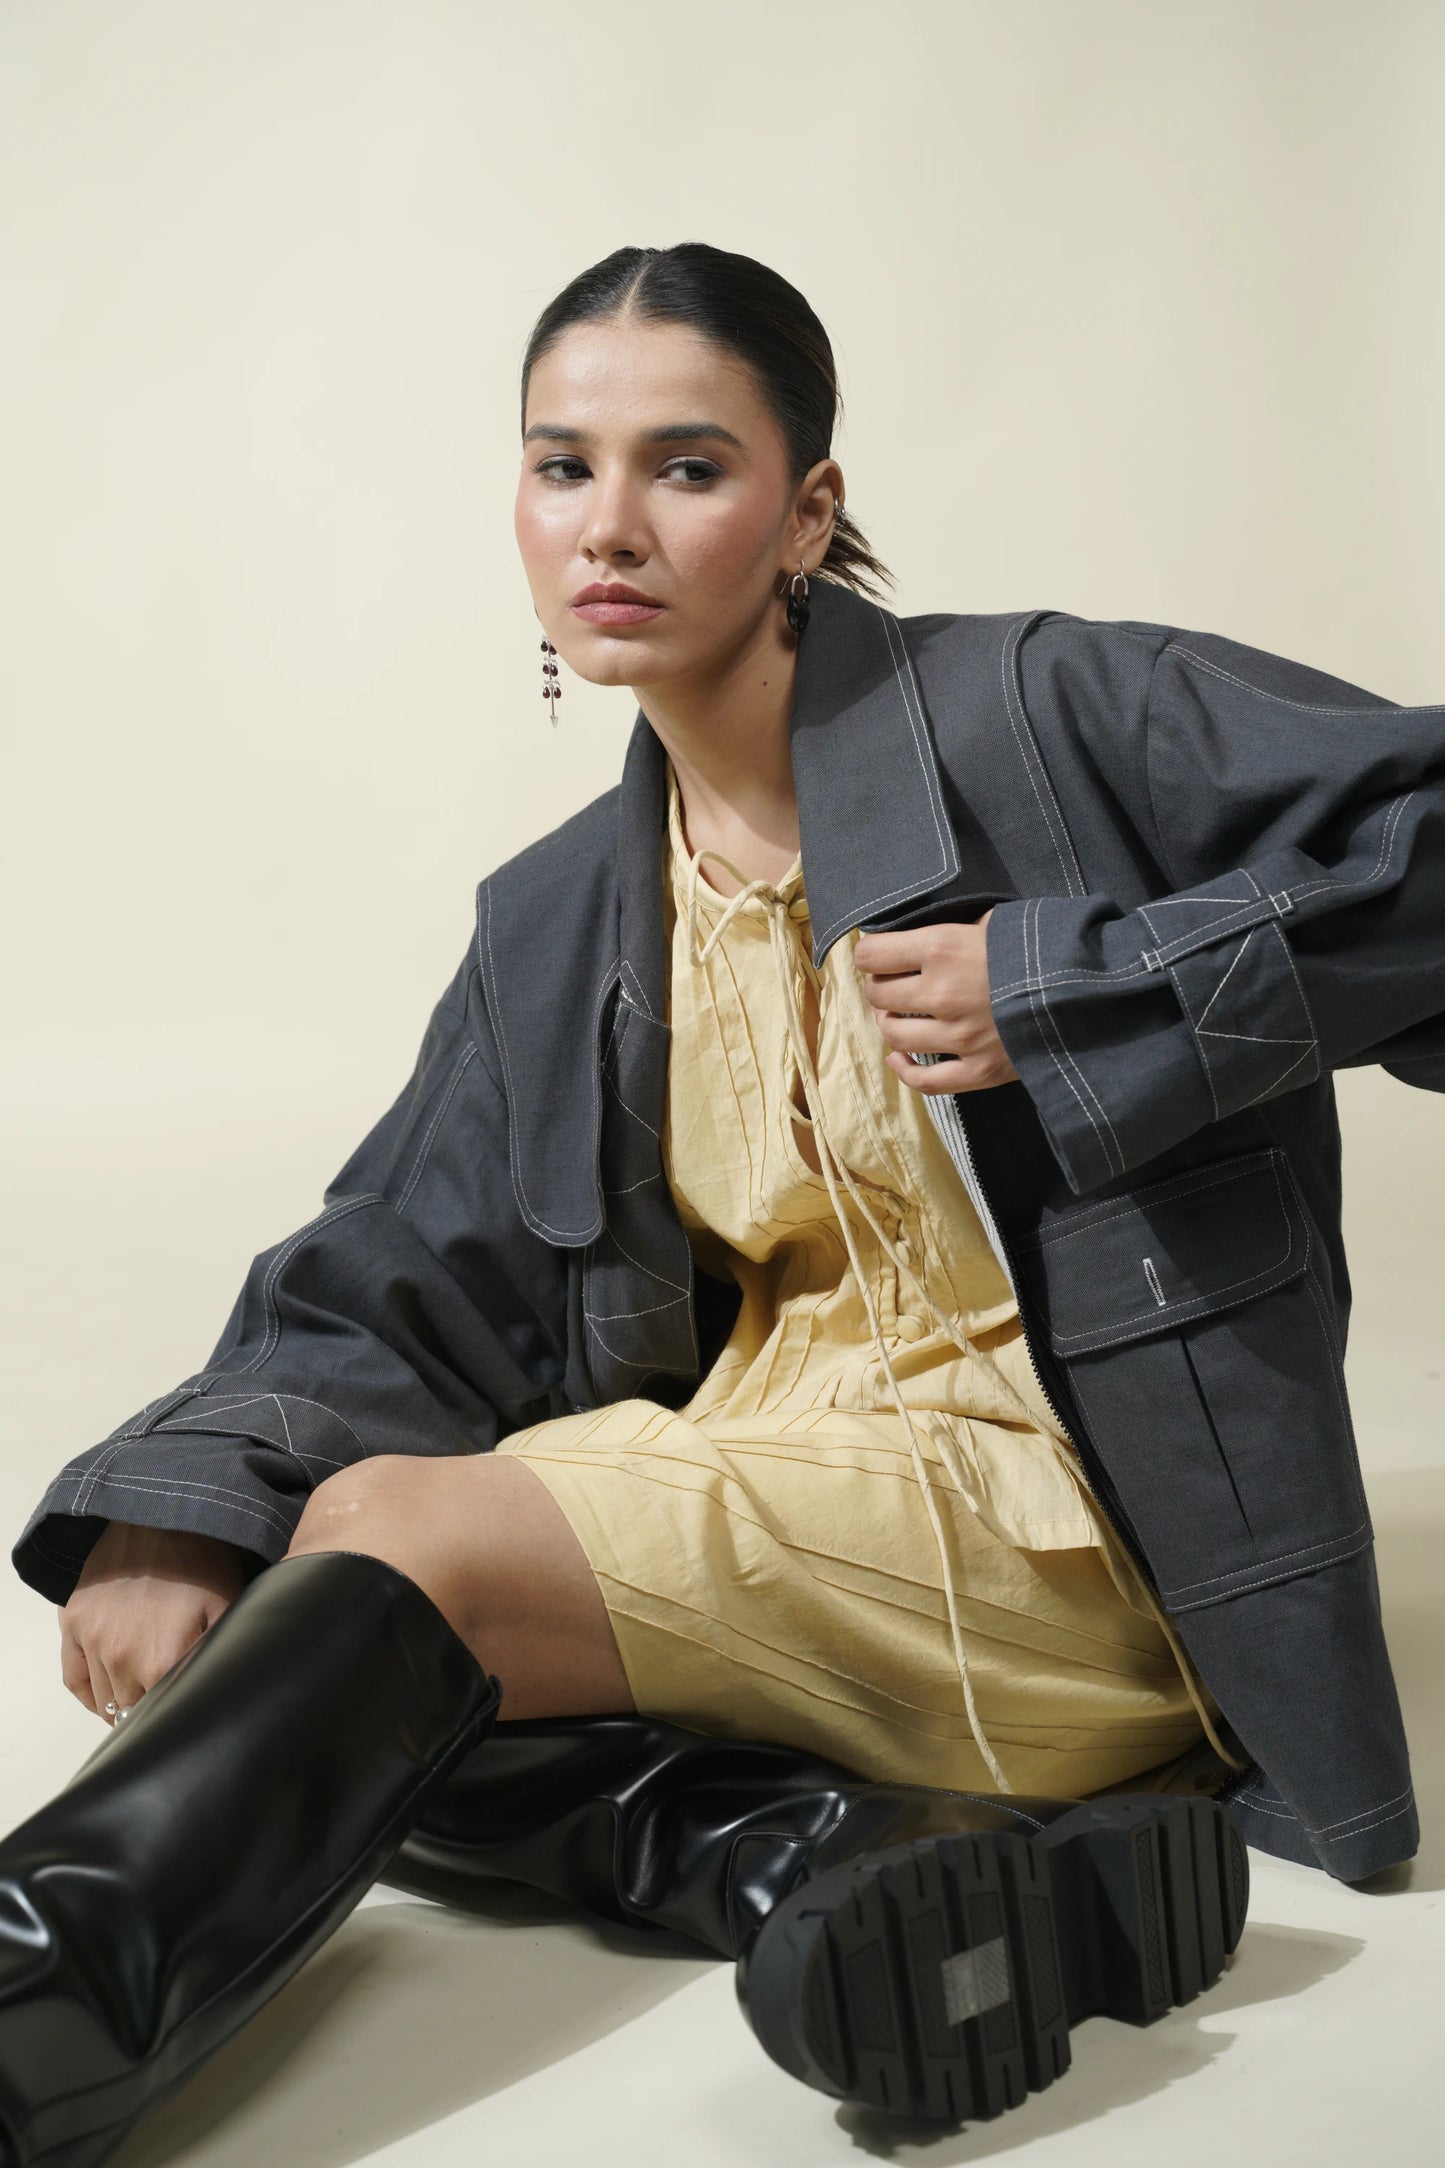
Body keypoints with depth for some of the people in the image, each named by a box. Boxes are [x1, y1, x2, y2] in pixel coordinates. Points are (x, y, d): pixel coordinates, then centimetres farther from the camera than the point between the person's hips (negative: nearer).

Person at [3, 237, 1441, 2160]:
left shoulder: (1044, 712, -5)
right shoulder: (557, 925, 13)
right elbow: (389, 1296, 7)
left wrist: (1064, 987, -18)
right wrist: (172, 1514, -11)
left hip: (1053, 1521, -7)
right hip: (750, 1500, 7)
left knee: (398, 1532, -25)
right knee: (211, 1637, -14)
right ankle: (814, 1846, -27)